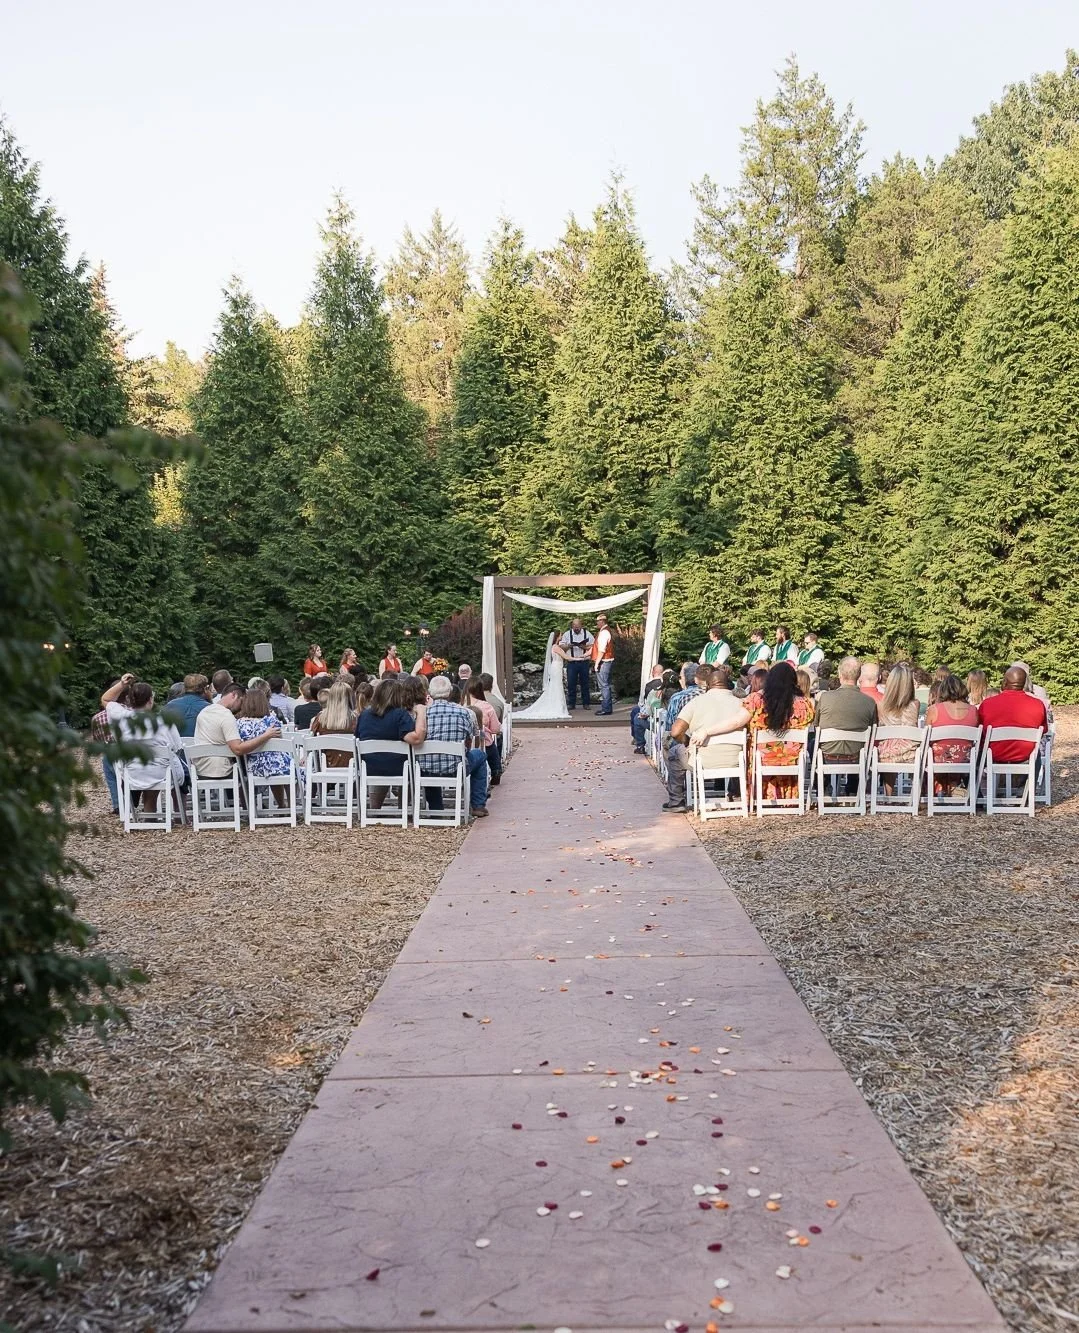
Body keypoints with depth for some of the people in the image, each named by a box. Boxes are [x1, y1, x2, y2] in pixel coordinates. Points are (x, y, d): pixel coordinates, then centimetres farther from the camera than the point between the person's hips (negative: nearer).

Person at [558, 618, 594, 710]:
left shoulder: (587, 634, 5)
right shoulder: (567, 634, 7)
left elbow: (593, 646, 0)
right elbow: (561, 647, 4)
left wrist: (584, 647, -17)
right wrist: (568, 646, -15)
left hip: (584, 662, 0)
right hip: (571, 663, 1)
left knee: (585, 683, 4)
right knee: (571, 684, 1)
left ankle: (586, 703, 12)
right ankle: (571, 704, 9)